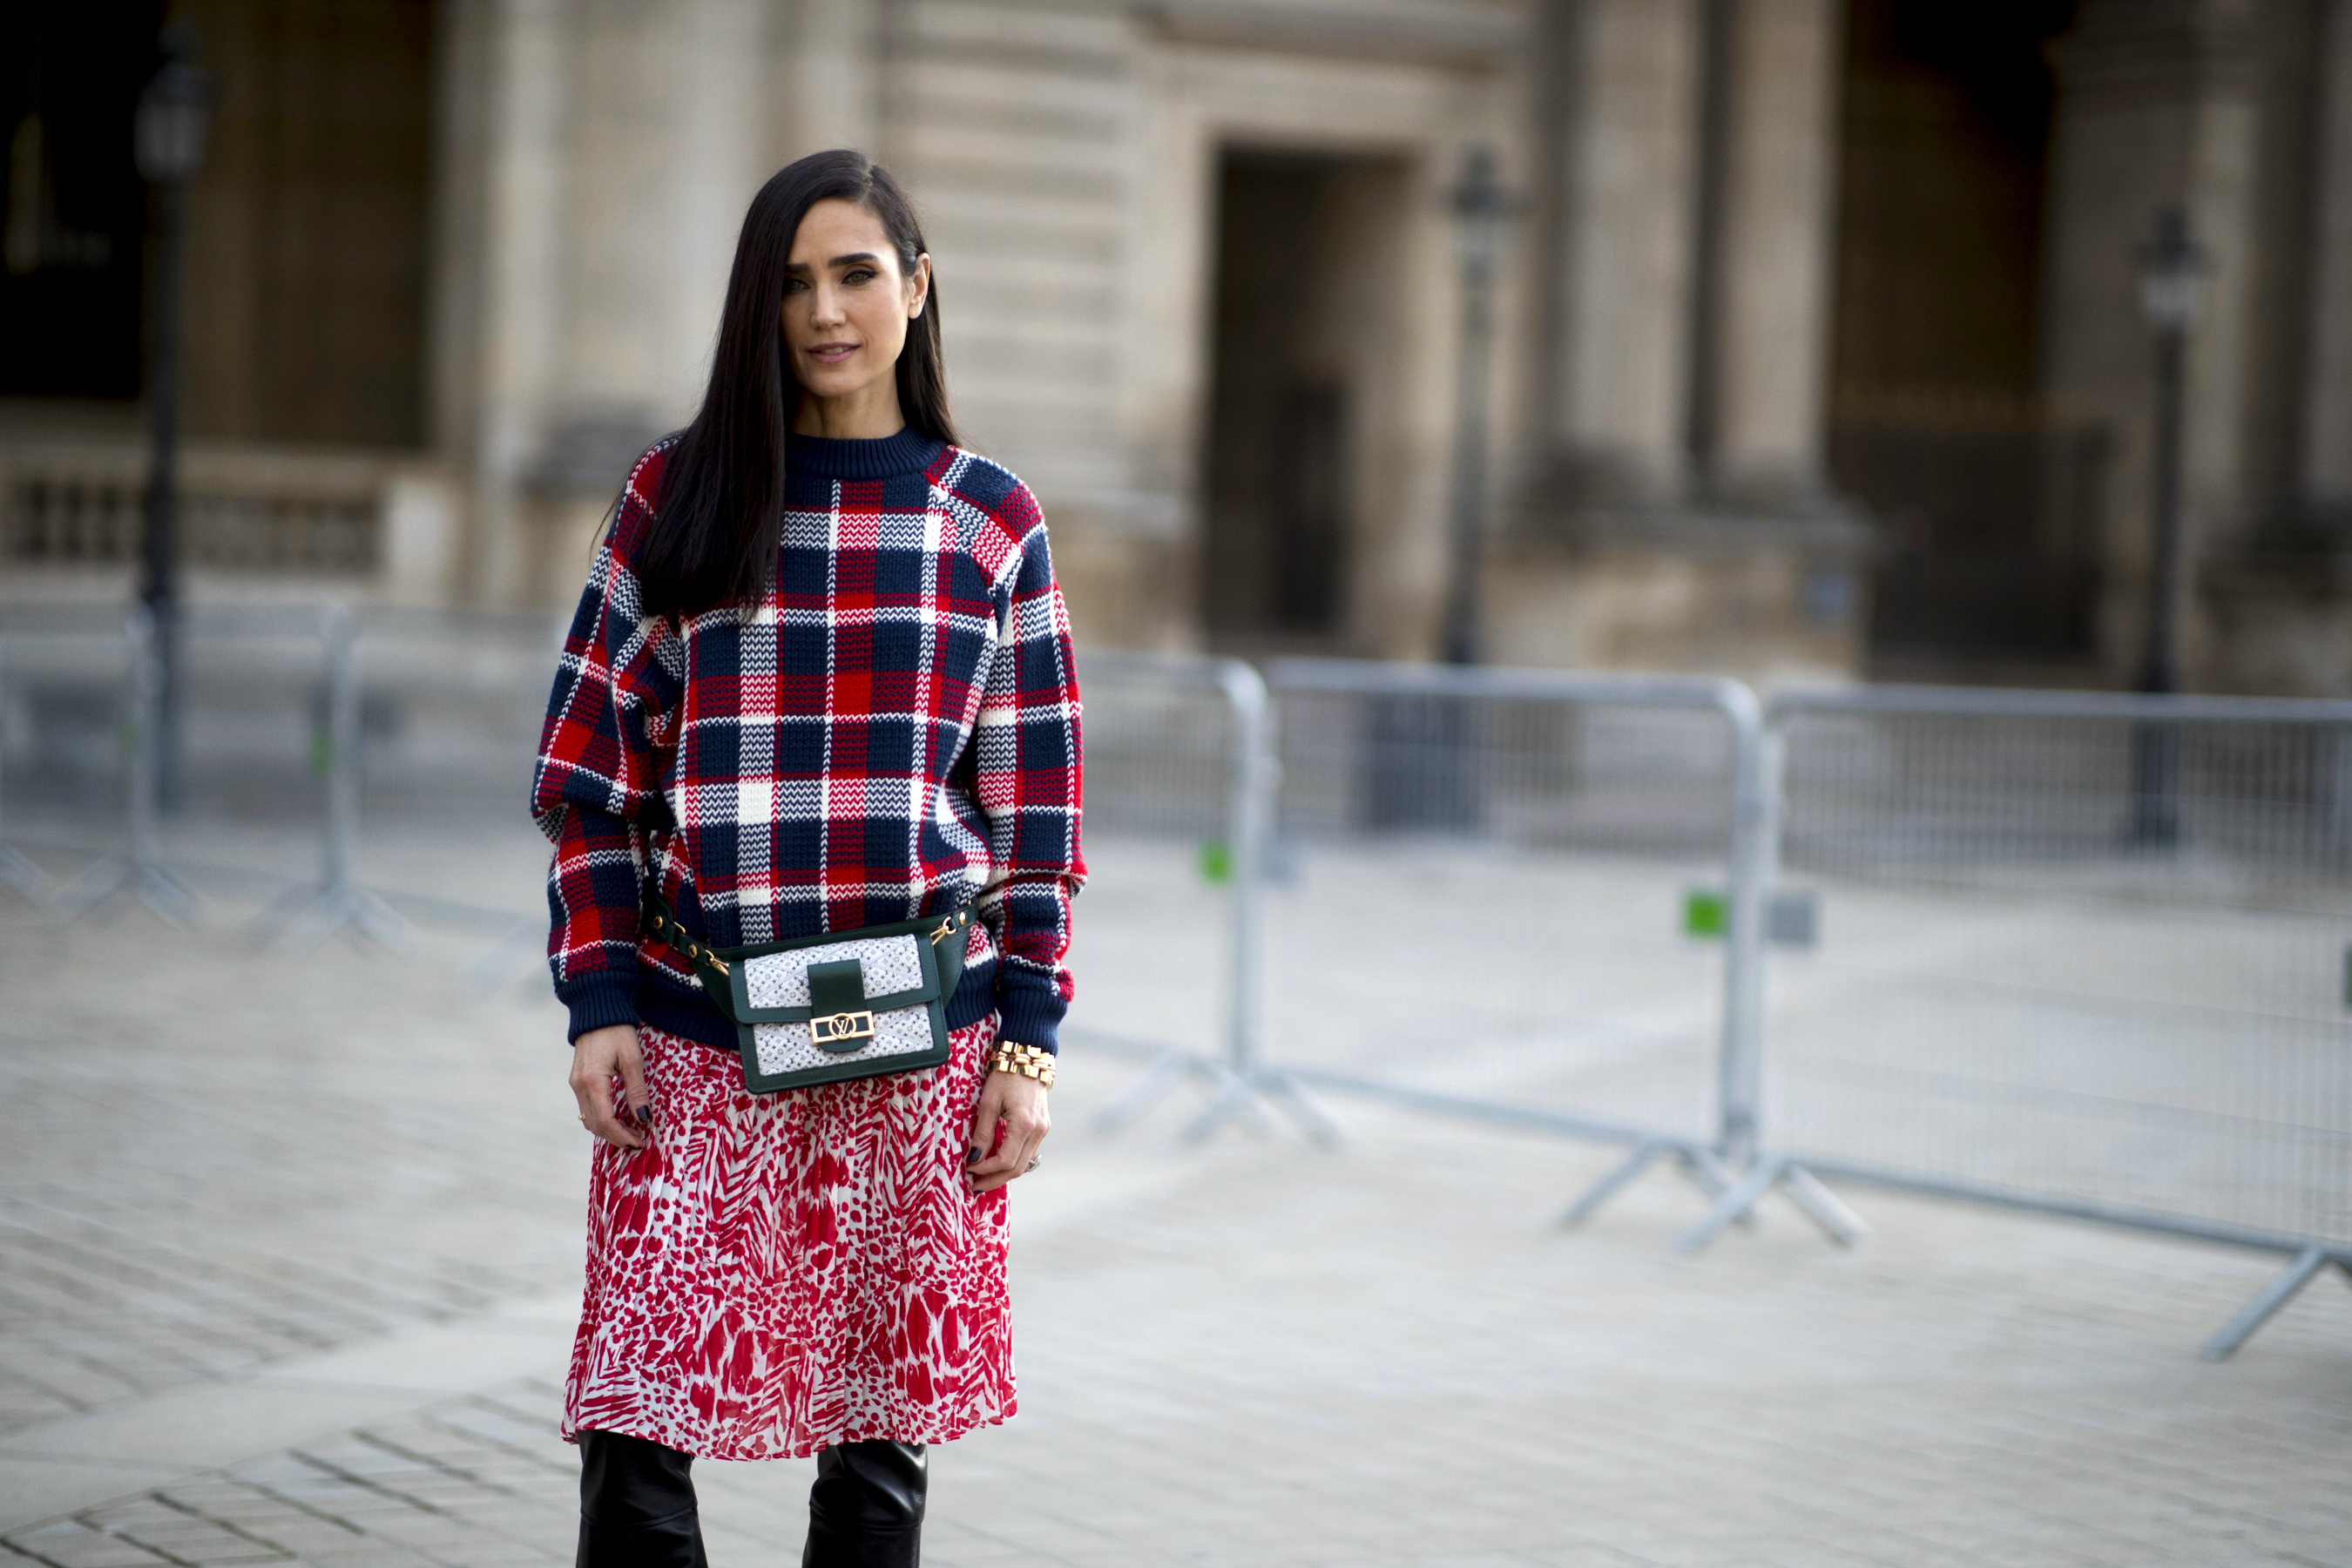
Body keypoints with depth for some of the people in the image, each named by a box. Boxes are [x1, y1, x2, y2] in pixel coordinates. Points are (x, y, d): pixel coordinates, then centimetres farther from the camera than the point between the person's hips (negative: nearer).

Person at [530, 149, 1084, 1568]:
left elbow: (1036, 805, 7)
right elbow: (595, 770, 6)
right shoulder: (679, 497, 6)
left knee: (881, 1435, 4)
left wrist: (1027, 1043, 0)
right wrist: (600, 1002, -3)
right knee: (637, 1436, -5)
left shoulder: (992, 521, 7)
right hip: (694, 1038, 0)